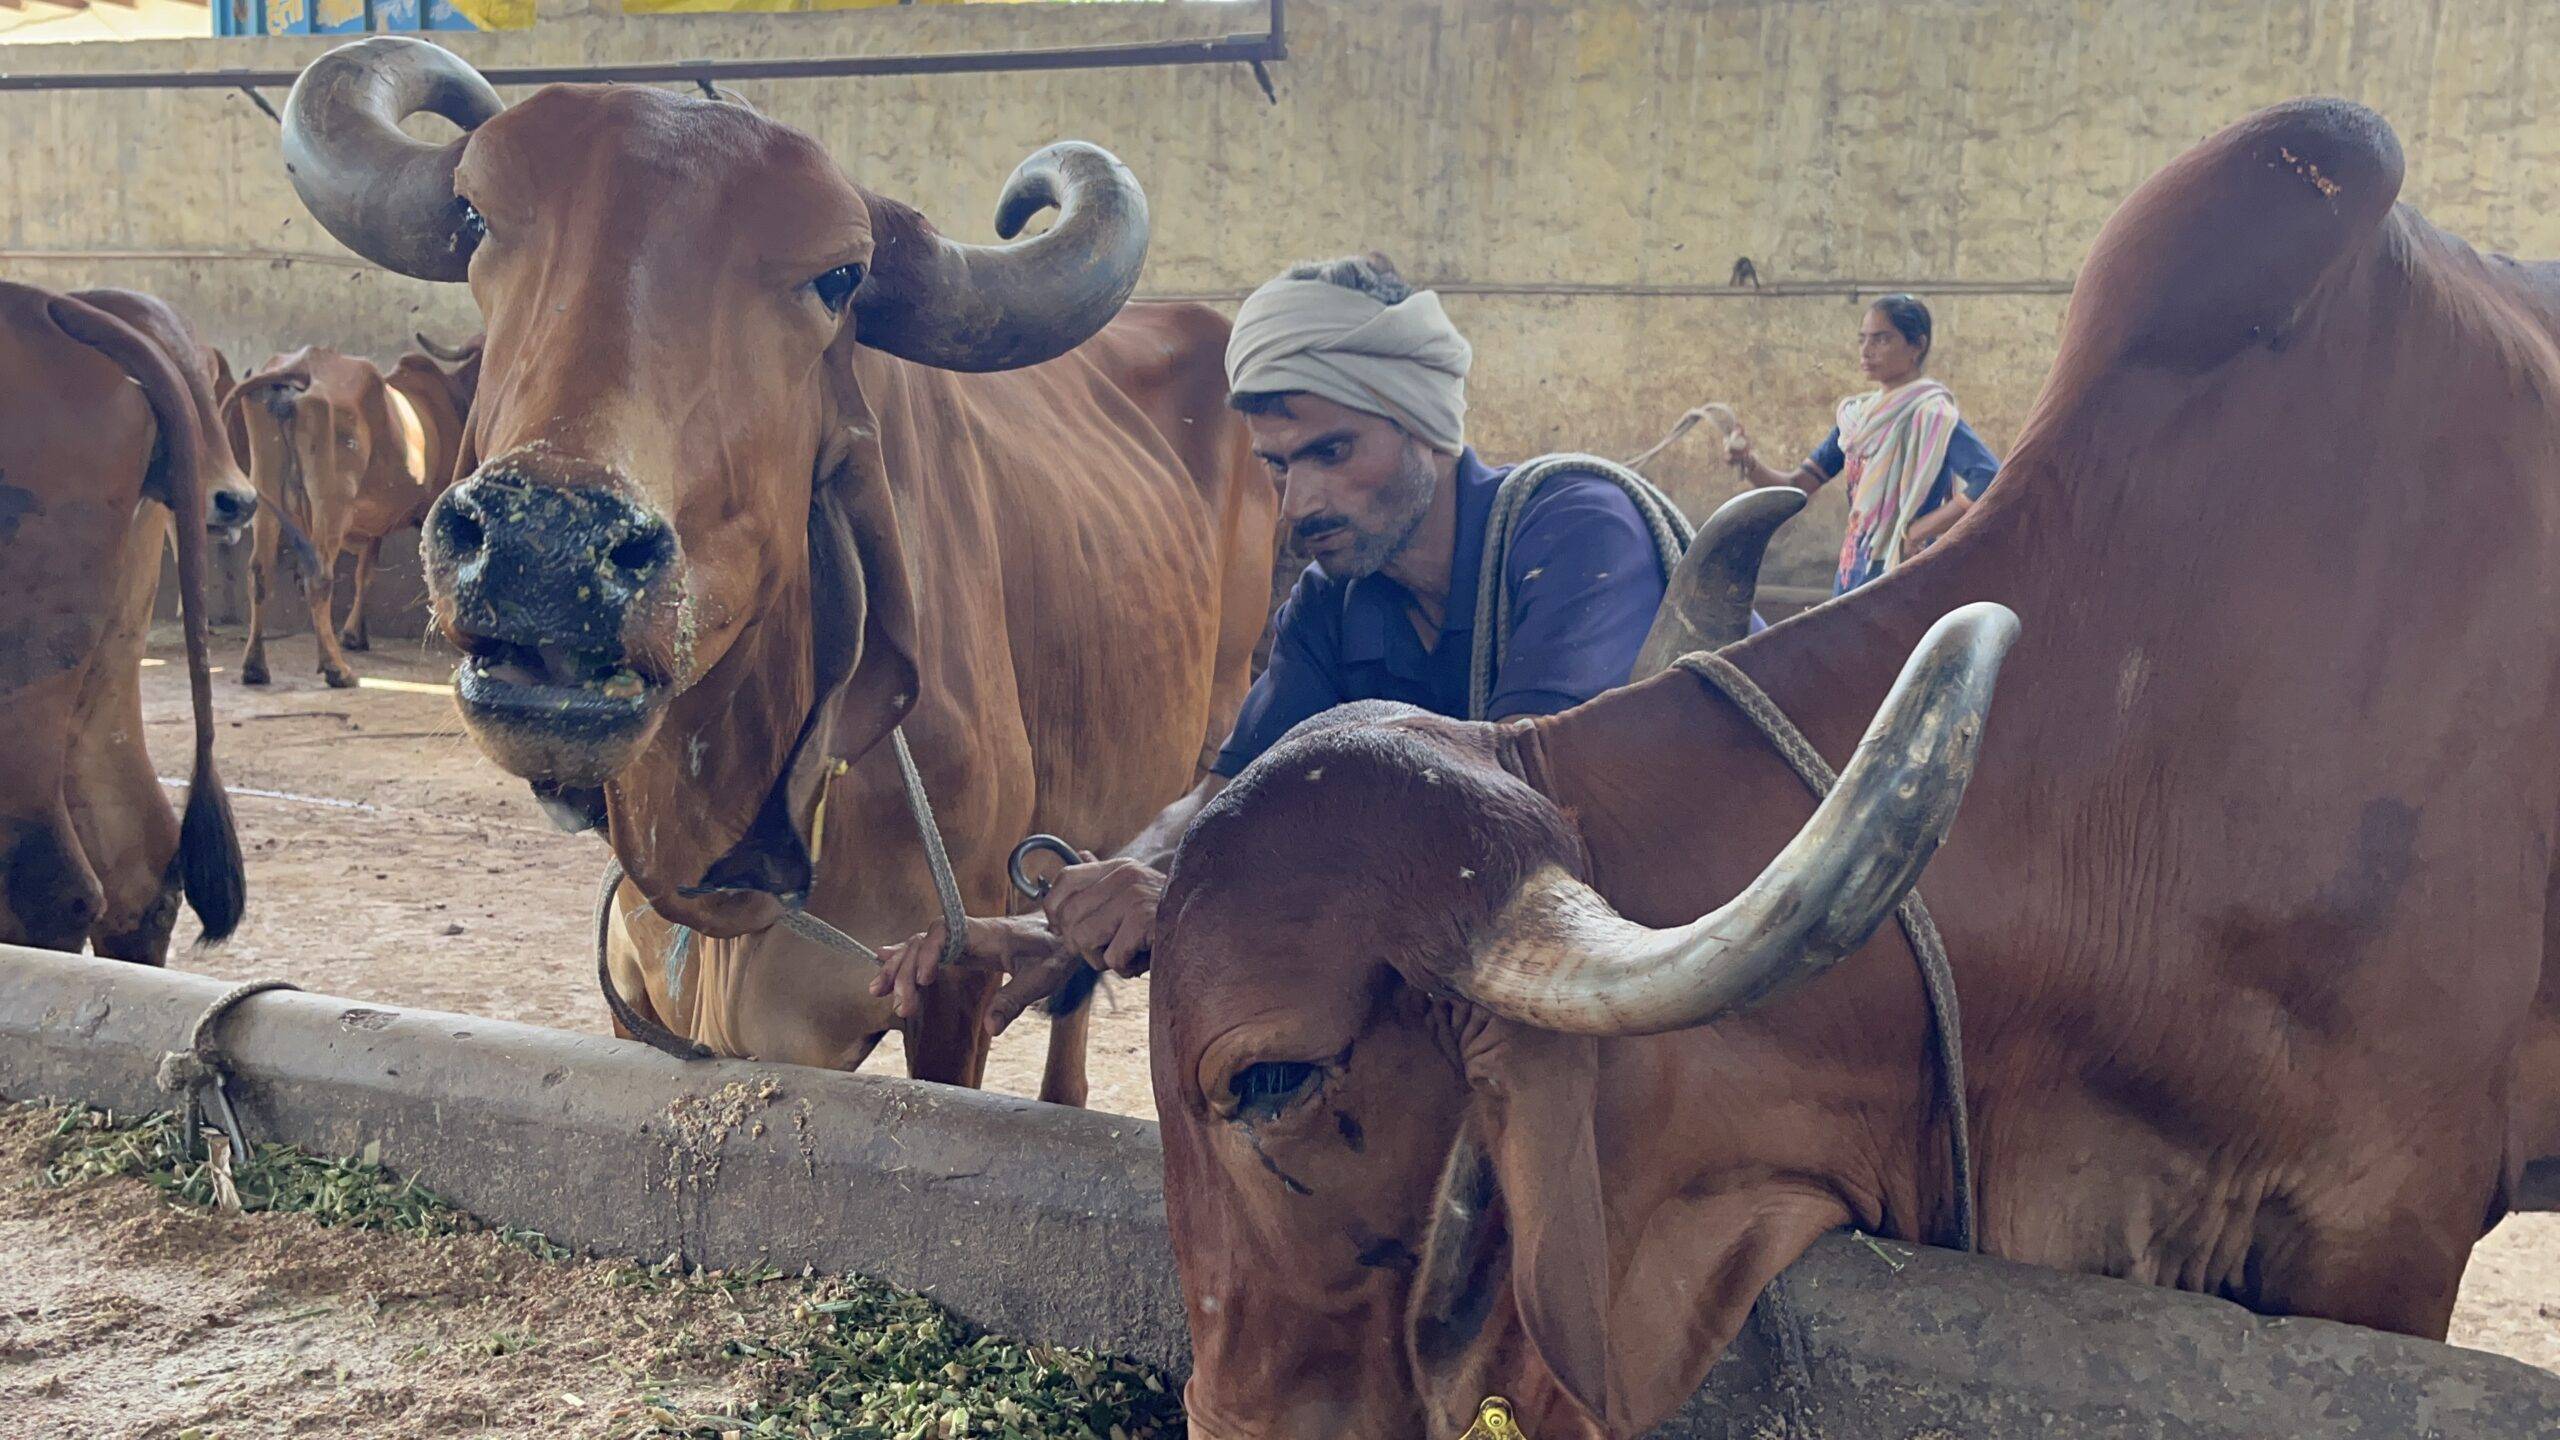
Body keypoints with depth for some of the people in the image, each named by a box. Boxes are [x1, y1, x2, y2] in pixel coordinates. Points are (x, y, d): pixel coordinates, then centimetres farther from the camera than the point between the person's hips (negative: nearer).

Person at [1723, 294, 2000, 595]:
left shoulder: (1930, 414, -12)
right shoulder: (1856, 414, 11)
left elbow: (1991, 482, -25)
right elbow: (1798, 486, 10)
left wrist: (1918, 530, -18)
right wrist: (1747, 462, -9)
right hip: (1852, 575, 7)